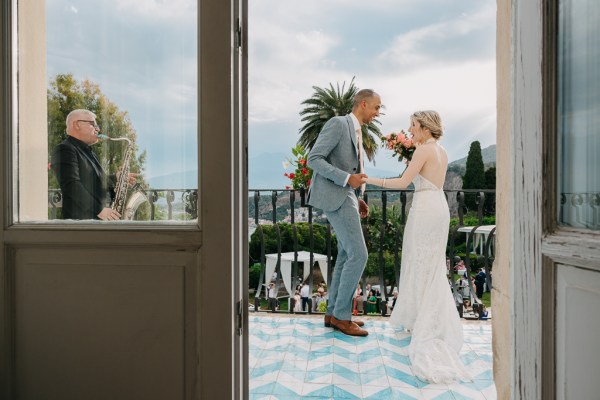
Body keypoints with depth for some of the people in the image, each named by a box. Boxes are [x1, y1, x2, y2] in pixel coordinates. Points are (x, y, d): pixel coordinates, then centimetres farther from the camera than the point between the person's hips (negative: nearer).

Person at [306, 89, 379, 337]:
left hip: (344, 197, 10)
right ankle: (341, 315, 0)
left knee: (346, 256, 10)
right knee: (358, 255, -11)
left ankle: (334, 313, 17)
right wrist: (348, 178, -23)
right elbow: (314, 159, -17)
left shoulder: (355, 132, 21)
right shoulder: (337, 123, -9)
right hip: (335, 197, -10)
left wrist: (357, 200, 15)